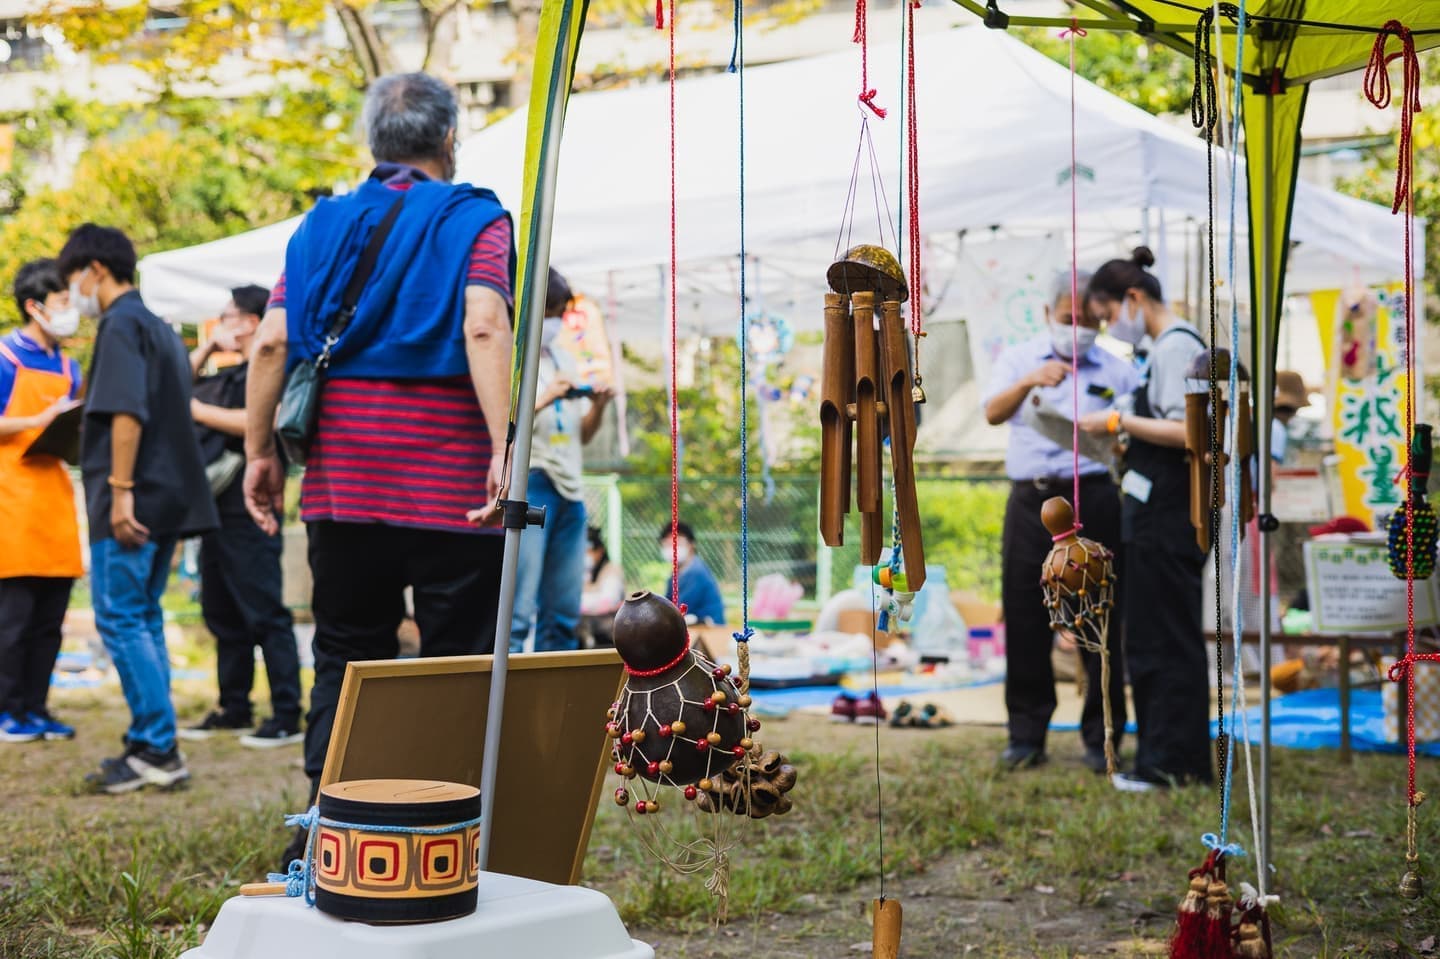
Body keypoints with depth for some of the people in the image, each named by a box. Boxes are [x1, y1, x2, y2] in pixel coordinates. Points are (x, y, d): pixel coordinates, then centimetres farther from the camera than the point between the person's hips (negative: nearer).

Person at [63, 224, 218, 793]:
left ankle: (158, 751, -7)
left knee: (120, 622, -6)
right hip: (168, 499, 9)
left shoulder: (121, 324, -9)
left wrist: (120, 490, -22)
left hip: (133, 504, -9)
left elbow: (126, 412, -21)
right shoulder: (160, 329, 19)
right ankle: (150, 747, 15)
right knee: (143, 621, 13)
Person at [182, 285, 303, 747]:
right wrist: (207, 348, 15)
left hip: (247, 508, -9)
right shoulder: (228, 376, 20)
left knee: (264, 612, -9)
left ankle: (287, 716, -7)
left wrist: (198, 410, -15)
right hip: (218, 505, 9)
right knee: (221, 613, 12)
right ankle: (234, 708, 19)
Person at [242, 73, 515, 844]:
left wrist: (259, 450, 9)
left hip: (341, 475, 4)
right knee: (457, 660, 3)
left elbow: (272, 343, 3)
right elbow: (483, 328, -18)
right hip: (448, 475, -4)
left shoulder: (322, 225, 12)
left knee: (345, 655, 12)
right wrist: (504, 447, -23)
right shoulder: (475, 220, -1)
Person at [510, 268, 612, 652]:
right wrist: (545, 397, -19)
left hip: (569, 489, 8)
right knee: (516, 610, -13)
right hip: (524, 486, -8)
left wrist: (598, 406, 2)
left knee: (563, 614, 9)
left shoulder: (565, 359, 17)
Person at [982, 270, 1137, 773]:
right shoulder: (1019, 358, 11)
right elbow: (994, 414, -5)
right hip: (1032, 500, 1)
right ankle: (1027, 735, 13)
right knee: (1025, 619, 3)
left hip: (1094, 500, -1)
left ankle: (1101, 738, 10)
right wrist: (1029, 382, -21)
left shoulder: (1117, 371, 10)